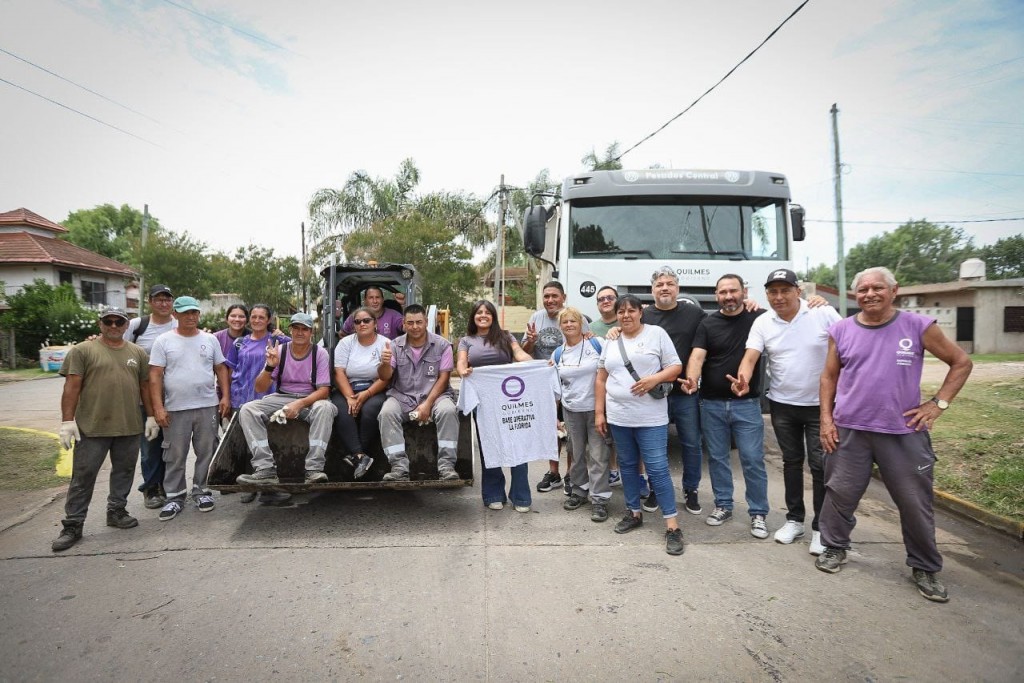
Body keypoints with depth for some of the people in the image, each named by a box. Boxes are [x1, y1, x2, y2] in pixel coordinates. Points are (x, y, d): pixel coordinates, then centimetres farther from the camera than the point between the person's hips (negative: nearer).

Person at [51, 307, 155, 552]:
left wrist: (151, 416, 10)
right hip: (92, 428, -3)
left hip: (130, 427, 4)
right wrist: (67, 421, -11)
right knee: (83, 476, 3)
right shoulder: (82, 350, -1)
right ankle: (73, 525, 12)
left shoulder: (137, 353, 10)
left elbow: (145, 386, 13)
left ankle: (116, 511, 28)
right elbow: (72, 387, -5)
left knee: (124, 472, 13)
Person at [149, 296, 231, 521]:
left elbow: (221, 369, 11)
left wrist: (225, 396, 1)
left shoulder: (210, 339, 8)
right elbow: (155, 376, -3)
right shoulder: (164, 341, 1)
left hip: (208, 406, 2)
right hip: (175, 409, -2)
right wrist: (158, 407, -9)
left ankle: (201, 491, 22)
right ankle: (175, 496, 18)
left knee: (206, 452, 8)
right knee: (175, 456, 6)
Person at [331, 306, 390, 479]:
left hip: (375, 391, -2)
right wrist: (350, 397, -16)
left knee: (370, 410, -33)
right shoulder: (346, 343, 8)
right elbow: (339, 373, -2)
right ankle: (360, 456, -35)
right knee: (341, 411, -29)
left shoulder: (385, 344, 1)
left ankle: (354, 456, -22)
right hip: (347, 390, 2)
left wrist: (366, 394, -20)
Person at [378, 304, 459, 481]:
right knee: (387, 413, -28)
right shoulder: (396, 345, 5)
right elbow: (385, 377, -1)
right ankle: (399, 467, -27)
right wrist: (385, 363, -25)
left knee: (447, 411, -31)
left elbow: (443, 378, -4)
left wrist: (428, 404, -16)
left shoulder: (442, 345, 0)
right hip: (402, 397, 2)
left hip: (435, 394, -1)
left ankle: (446, 465, -25)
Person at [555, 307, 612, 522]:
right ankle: (579, 490, 30)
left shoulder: (597, 344, -6)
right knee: (576, 453, 14)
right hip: (571, 411, 4)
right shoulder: (558, 354, 7)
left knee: (598, 454, -2)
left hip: (596, 408, -4)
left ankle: (599, 499, 5)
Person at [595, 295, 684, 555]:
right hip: (618, 416, 5)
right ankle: (634, 513, 30)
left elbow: (675, 367, -3)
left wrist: (655, 378, -21)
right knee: (627, 465, 14)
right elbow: (601, 379, 12)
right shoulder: (611, 341, 10)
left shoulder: (657, 333, -2)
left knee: (657, 469, -6)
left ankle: (672, 526, 2)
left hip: (650, 417, -4)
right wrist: (599, 412, 7)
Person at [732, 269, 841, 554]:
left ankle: (820, 527, 14)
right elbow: (750, 357, -13)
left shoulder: (824, 314, -10)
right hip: (782, 405, 3)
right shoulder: (762, 323, -4)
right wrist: (743, 381, -34)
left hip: (821, 404, -3)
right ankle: (794, 519, 28)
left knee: (820, 465, 1)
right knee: (792, 462, 15)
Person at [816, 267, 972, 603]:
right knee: (840, 494, 8)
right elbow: (829, 377, 8)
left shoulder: (919, 326, -3)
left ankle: (925, 568, 27)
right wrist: (826, 418, 1)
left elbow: (961, 362, 7)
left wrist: (939, 403, -2)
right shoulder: (841, 330, 2)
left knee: (916, 503, 8)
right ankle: (834, 548, 29)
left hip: (904, 432, -1)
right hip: (849, 430, 1)